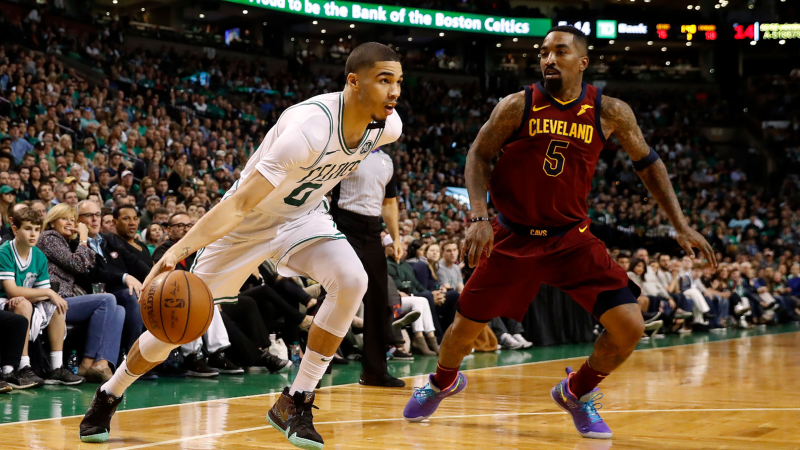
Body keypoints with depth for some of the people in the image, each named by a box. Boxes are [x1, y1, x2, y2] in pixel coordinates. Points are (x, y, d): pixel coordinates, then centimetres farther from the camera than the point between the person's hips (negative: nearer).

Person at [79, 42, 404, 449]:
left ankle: (295, 402, -11)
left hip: (302, 214, 5)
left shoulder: (389, 126, -16)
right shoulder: (309, 128, -37)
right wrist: (177, 251, -47)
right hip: (248, 220, -5)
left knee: (352, 281, -24)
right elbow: (240, 202, -39)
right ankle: (108, 396, 28)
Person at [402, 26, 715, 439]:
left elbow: (648, 164, 6)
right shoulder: (518, 106, -11)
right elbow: (478, 156, -3)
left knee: (630, 327, -12)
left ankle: (575, 393, 16)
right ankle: (443, 382, 42)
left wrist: (681, 226, 2)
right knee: (465, 328, 6)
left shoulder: (610, 112, -7)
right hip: (513, 237, -1)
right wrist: (480, 217, -17)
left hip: (572, 238, 1)